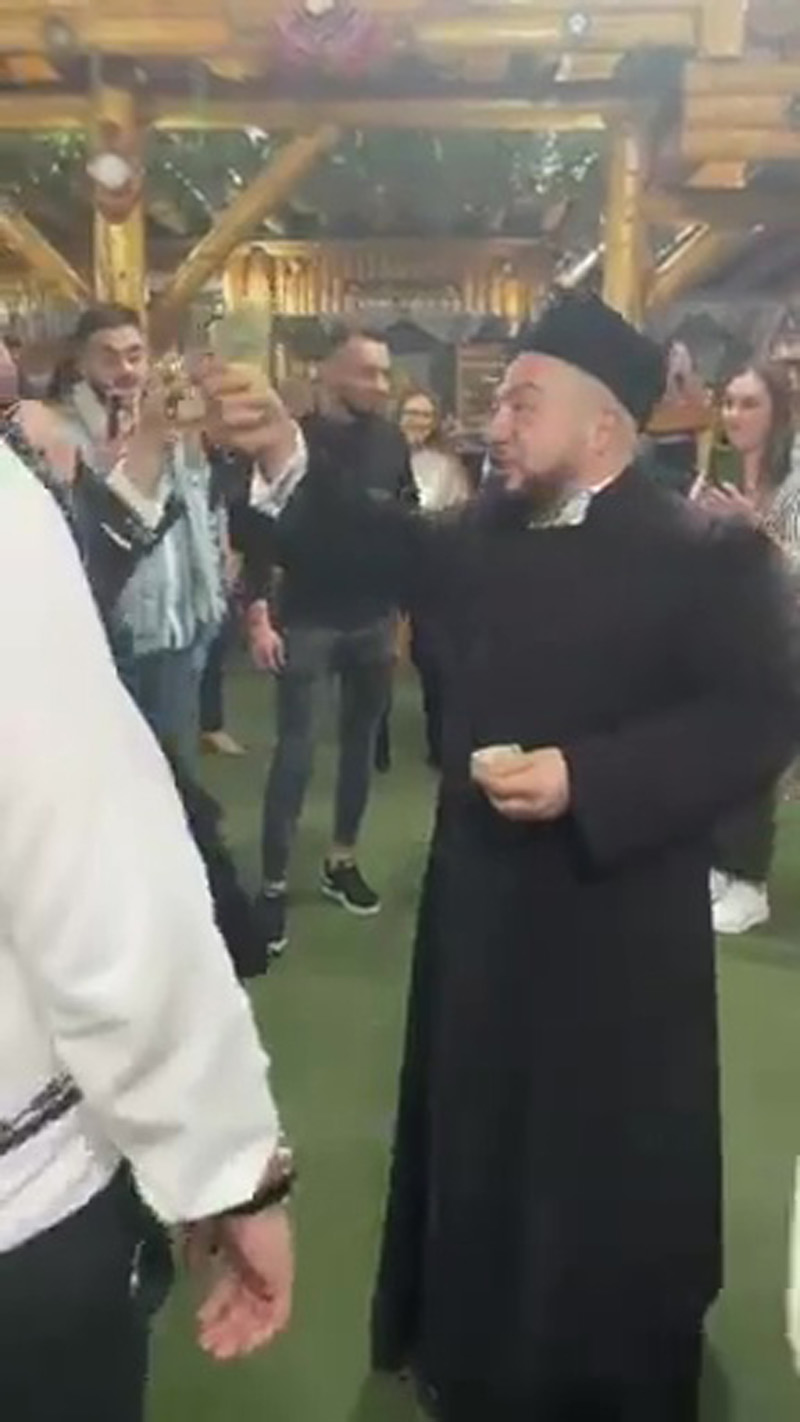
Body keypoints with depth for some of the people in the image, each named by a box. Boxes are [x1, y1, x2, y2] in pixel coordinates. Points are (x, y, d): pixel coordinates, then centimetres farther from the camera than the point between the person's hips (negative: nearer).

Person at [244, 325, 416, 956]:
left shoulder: (392, 441, 3)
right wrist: (260, 616, -13)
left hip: (374, 619, 4)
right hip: (307, 619, -4)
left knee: (361, 743, 11)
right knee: (296, 752, -4)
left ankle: (343, 861, 27)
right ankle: (274, 885, 5)